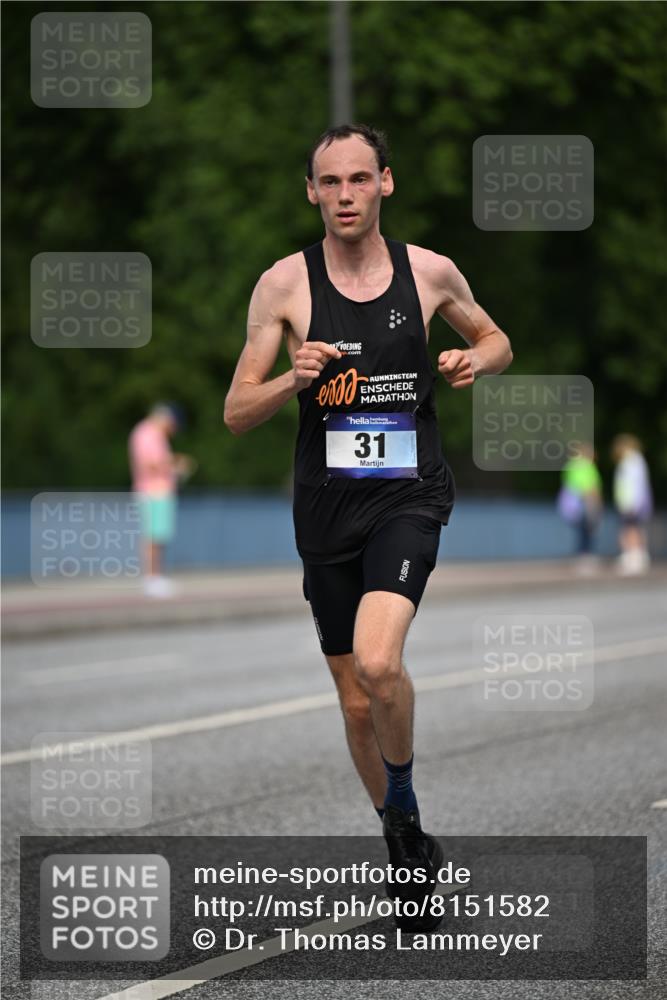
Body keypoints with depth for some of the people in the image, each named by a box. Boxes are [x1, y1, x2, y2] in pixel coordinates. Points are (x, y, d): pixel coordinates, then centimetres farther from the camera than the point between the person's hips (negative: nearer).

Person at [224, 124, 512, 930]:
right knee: (358, 703, 10)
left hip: (409, 493, -2)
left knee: (377, 662, -26)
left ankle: (403, 804, 0)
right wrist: (292, 380, -18)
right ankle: (405, 848, 30)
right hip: (326, 503, 2)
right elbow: (236, 413, 1)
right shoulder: (284, 283, -1)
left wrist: (476, 361, -4)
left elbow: (495, 339, 19)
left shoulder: (430, 272, 0)